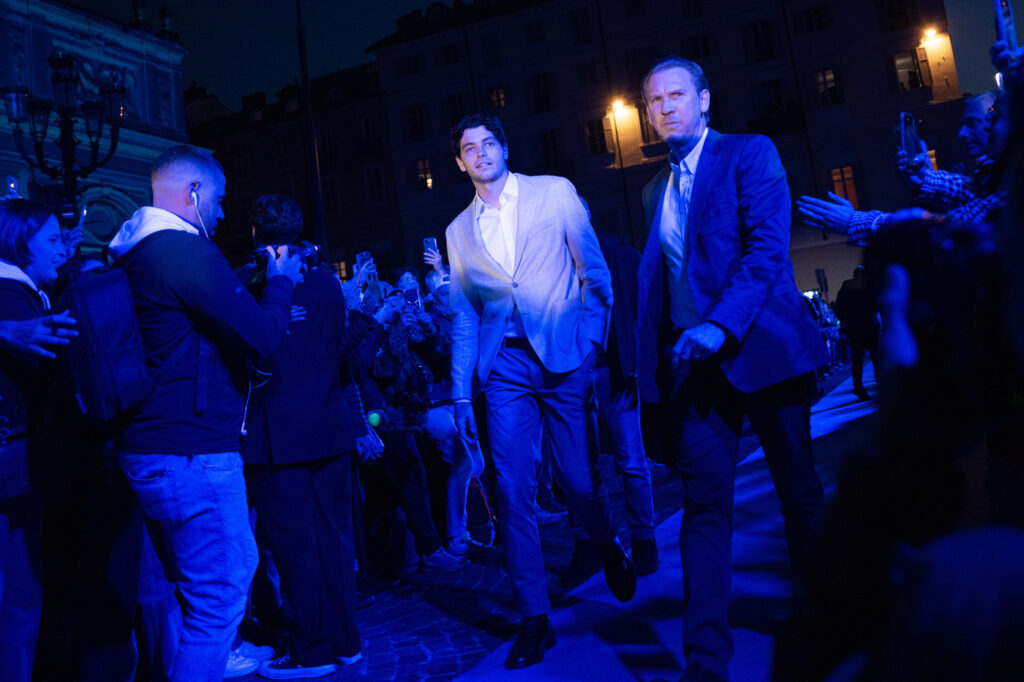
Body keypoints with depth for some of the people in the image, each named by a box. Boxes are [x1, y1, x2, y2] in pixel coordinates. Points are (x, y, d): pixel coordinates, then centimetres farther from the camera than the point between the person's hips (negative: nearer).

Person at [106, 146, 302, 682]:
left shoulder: (136, 253, 15)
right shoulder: (186, 252, -17)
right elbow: (263, 337, -17)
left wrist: (257, 282, 18)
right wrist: (280, 282, -1)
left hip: (148, 448, 11)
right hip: (190, 451, -11)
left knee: (236, 564, 23)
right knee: (219, 596, -1)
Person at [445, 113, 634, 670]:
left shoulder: (554, 192, 7)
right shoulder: (459, 231, 15)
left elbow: (594, 270, 5)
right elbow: (463, 317, 15)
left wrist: (594, 340, -5)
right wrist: (460, 393, 10)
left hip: (564, 357, -2)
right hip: (505, 367, 2)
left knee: (579, 482, 2)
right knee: (513, 491, -3)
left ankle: (610, 549, 36)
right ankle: (535, 617, 8)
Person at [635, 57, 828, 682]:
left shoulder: (750, 154, 1)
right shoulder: (657, 189, 18)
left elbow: (768, 247, -13)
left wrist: (721, 325, -24)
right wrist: (657, 360, 6)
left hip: (761, 346, -4)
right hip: (694, 362, 4)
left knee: (801, 490, 8)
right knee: (705, 502, -2)